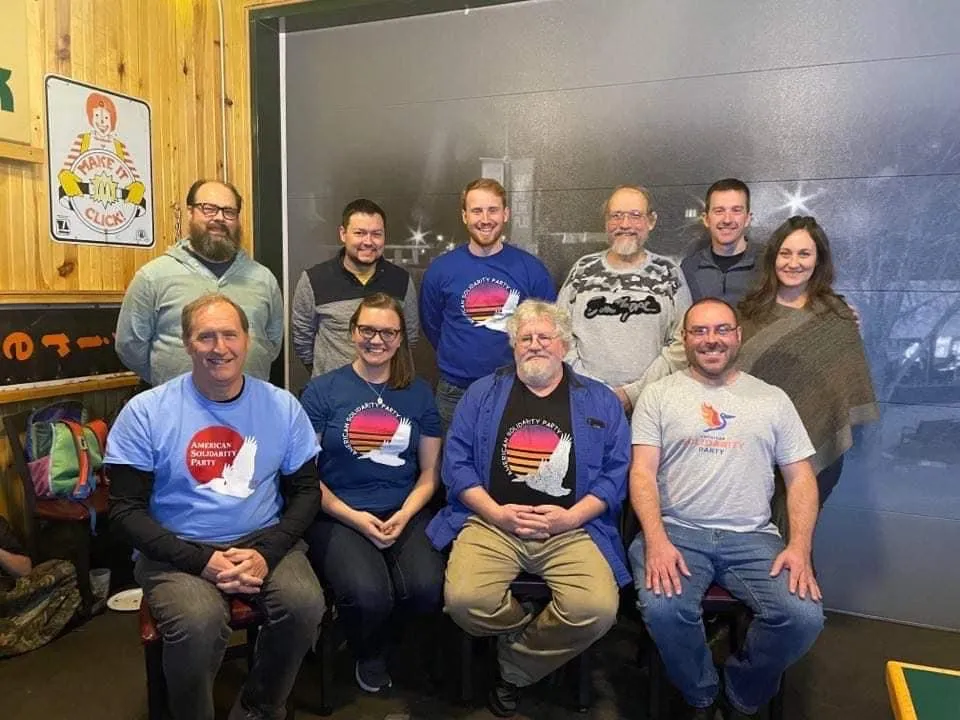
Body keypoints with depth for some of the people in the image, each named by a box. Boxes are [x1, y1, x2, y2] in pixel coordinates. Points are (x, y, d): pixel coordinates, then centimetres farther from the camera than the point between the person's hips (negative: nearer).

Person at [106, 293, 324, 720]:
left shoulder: (282, 407, 2)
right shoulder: (145, 412, -4)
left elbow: (306, 492, 5)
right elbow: (126, 511, -5)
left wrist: (266, 552, -13)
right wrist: (201, 561, -17)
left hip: (263, 542, 2)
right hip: (178, 551, -1)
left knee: (305, 604, -26)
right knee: (198, 622, -32)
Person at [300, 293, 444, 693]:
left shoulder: (418, 394, 11)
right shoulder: (322, 391, 3)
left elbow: (430, 471, 12)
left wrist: (405, 514, -7)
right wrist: (354, 517, -12)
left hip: (404, 514, 3)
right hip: (338, 516, -2)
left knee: (429, 591, -25)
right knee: (368, 596, -29)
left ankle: (384, 636, 13)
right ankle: (369, 654, 10)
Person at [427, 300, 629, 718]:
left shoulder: (600, 401, 12)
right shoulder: (482, 393, 12)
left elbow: (617, 472, 4)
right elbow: (456, 463, 5)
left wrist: (571, 517, -10)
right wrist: (497, 513, -8)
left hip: (572, 527, 0)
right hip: (492, 522, 0)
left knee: (597, 610, -26)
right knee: (464, 600, -27)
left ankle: (515, 667, 6)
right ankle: (538, 638, 9)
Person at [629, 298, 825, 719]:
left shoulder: (772, 399, 13)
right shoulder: (659, 396, 6)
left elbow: (800, 478, 10)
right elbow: (642, 472, -2)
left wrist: (800, 547, -6)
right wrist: (657, 540, -17)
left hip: (753, 537, 2)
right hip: (677, 531, -2)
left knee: (804, 617, -22)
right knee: (662, 609, -29)